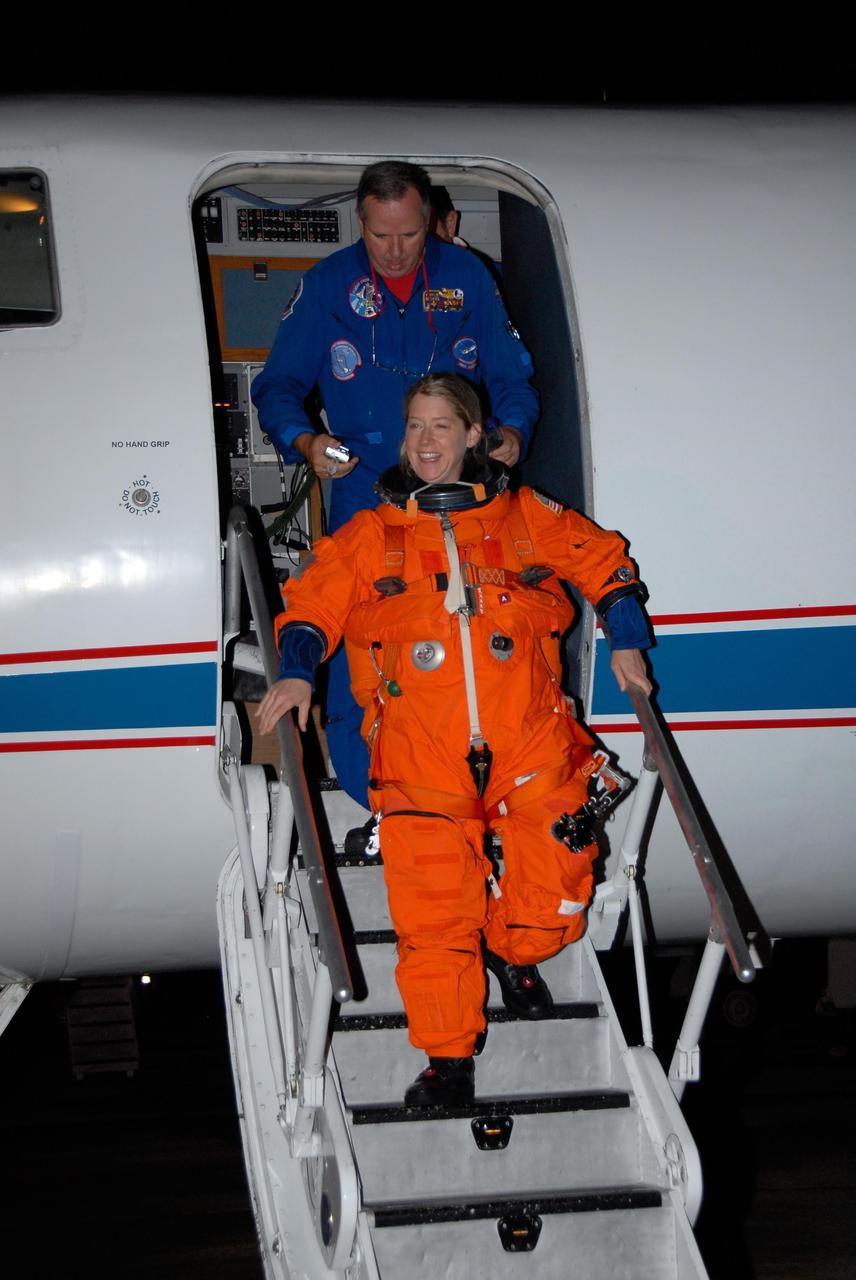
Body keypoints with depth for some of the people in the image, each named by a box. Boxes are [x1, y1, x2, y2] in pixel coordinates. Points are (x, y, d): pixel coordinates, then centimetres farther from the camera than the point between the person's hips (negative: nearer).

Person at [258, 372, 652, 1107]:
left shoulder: (526, 517, 16)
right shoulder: (371, 535, 17)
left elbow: (605, 562, 23)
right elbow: (312, 603, 12)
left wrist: (627, 644, 12)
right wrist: (297, 674, -5)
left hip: (528, 741, 1)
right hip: (422, 755, 0)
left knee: (556, 882, -10)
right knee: (432, 906, -11)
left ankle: (514, 950, 24)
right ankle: (448, 1057, 0)